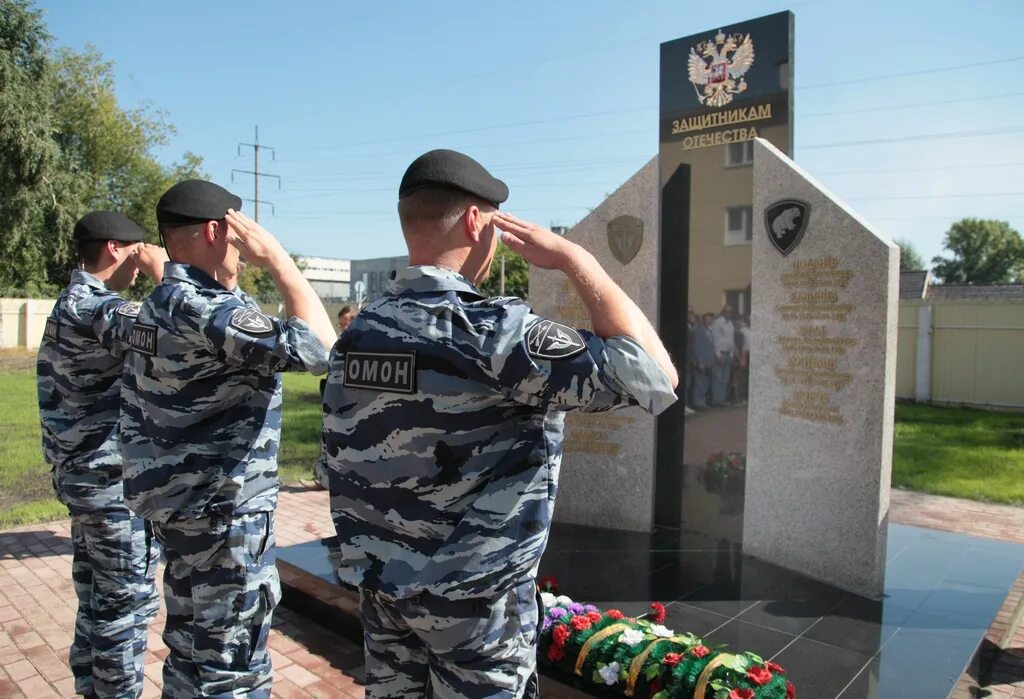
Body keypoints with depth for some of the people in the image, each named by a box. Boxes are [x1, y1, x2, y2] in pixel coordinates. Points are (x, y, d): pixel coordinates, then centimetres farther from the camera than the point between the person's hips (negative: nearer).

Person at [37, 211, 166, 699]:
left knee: (97, 598, 18)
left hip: (81, 473, 10)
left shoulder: (68, 304, 14)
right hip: (115, 480, -10)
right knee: (127, 601, 2)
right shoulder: (98, 308, -19)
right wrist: (160, 271, -21)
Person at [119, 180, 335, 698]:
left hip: (181, 504, 10)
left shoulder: (157, 306, 10)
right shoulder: (204, 308, -21)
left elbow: (134, 416, 16)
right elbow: (318, 349, -30)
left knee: (193, 648, 23)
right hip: (224, 515, -10)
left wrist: (151, 492, 24)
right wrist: (278, 258, -21)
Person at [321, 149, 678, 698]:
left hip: (381, 588, 7)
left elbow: (344, 470, 7)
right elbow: (656, 376, -25)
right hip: (475, 600, -6)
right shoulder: (493, 332, -23)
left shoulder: (355, 335, -1)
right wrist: (575, 259, -17)